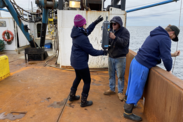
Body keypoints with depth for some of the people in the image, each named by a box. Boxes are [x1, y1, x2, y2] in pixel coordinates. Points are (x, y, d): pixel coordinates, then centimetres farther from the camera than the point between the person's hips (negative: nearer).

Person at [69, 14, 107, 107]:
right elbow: (92, 51, -19)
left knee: (78, 77, 26)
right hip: (81, 63, -9)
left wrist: (96, 22, 13)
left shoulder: (77, 33, 0)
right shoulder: (82, 38, -26)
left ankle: (72, 96, 39)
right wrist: (102, 52, -4)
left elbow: (88, 30, 17)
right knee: (87, 81, 6)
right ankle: (84, 102, 18)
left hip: (75, 61, 10)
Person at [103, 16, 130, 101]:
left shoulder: (125, 31, -9)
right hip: (110, 56, 5)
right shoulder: (111, 30, 5)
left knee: (120, 76, 2)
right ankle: (112, 89, 31)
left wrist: (115, 37, -34)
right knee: (111, 74, 15)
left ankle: (120, 92, 17)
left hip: (120, 58, -5)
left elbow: (124, 43, -22)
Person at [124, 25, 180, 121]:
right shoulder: (165, 38, -12)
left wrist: (172, 54, 28)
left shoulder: (155, 35, 17)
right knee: (136, 89, 2)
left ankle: (128, 103, 40)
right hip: (142, 66, -9)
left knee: (132, 85, 22)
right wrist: (169, 69, 2)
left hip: (136, 61, 10)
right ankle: (128, 112, 15)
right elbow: (166, 58, -15)